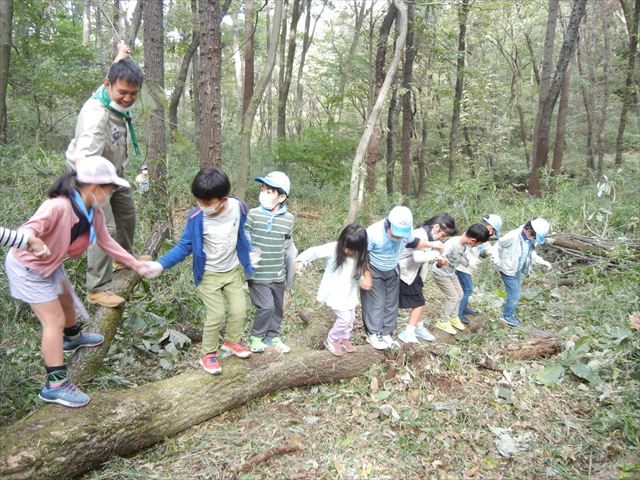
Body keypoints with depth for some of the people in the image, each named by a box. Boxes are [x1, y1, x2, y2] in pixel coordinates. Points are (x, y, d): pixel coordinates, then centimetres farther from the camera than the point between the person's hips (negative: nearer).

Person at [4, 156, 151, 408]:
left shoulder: (94, 212, -10)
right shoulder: (58, 207, -35)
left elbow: (106, 241, 2)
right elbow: (29, 229, -38)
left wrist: (134, 263, 4)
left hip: (51, 264, 9)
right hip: (28, 267, -9)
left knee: (67, 300, 29)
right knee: (55, 320, -8)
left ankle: (73, 337, 59)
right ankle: (55, 385, 0)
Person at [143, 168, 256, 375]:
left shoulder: (238, 208, -17)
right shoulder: (196, 217, -22)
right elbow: (184, 246, -11)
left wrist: (250, 256, 9)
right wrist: (161, 264, -21)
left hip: (233, 271, 3)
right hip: (208, 275, -3)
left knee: (239, 311, 6)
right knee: (216, 316, -3)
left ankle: (232, 342, 34)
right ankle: (208, 354, 20)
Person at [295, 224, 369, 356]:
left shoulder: (359, 257, -9)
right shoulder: (333, 248, -22)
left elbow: (358, 275, 2)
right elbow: (314, 251, -16)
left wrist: (363, 281, -17)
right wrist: (301, 260, -24)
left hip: (349, 294, 5)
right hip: (334, 293, -5)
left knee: (351, 318, 16)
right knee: (344, 318, -8)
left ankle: (344, 338, 43)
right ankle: (331, 341, 15)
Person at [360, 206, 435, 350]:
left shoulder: (407, 231, -22)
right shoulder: (373, 232, -35)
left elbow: (412, 242, 1)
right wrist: (366, 276, -22)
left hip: (392, 271, 5)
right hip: (373, 271, -5)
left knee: (391, 303, 9)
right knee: (375, 303, -4)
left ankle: (386, 334, 21)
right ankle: (373, 334, 9)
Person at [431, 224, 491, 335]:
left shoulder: (465, 243, -15)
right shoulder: (451, 245, -38)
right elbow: (438, 264, -40)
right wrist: (440, 263, -60)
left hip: (451, 272, 8)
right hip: (440, 273, -8)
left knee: (459, 293, 15)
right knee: (453, 297, -4)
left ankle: (453, 317, 35)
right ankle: (443, 322, 13)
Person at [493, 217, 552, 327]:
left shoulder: (531, 240, -5)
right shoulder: (513, 236, -27)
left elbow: (531, 254, 11)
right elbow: (498, 246, -14)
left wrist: (543, 262, 1)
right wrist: (497, 260, -19)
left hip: (518, 271, 8)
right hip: (508, 270, -8)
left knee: (515, 294, 18)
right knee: (514, 295, -2)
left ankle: (510, 314, 36)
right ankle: (507, 316, 16)